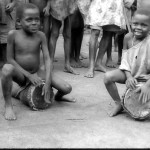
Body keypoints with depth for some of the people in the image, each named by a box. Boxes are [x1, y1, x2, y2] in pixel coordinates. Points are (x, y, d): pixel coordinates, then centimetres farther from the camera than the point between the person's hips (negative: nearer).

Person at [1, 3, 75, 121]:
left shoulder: (41, 36, -6)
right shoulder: (13, 35, -12)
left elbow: (47, 59, -10)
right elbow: (10, 59, -11)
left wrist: (48, 83, -20)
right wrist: (29, 75, -18)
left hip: (37, 73, 3)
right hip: (20, 74, -2)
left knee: (67, 88, -14)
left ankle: (59, 96, 27)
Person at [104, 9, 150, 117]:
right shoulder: (128, 37, -6)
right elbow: (125, 59, 0)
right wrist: (128, 76, -15)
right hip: (129, 72, 4)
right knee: (108, 77, -19)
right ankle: (118, 104, 1)